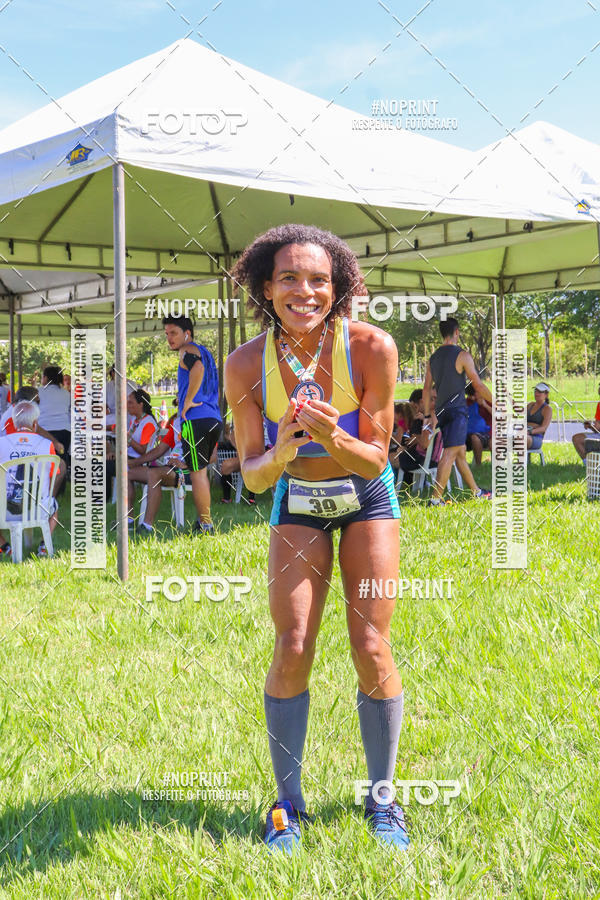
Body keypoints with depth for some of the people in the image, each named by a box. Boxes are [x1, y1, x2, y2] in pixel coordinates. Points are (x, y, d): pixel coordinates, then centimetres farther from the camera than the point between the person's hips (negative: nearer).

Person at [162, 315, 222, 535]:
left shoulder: (188, 350, -4)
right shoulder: (204, 351, 24)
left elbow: (198, 368, -27)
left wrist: (188, 400, -19)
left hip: (196, 419, -9)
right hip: (214, 418, 9)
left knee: (197, 472, -5)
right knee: (201, 471, 17)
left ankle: (206, 525, -4)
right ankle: (203, 521, 20)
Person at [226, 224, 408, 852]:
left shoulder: (371, 347, -26)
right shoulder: (246, 365, -22)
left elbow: (374, 460, -19)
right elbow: (252, 476, -17)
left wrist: (333, 438, -40)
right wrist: (282, 453, -39)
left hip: (366, 499, 0)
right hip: (296, 501, 1)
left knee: (371, 649, -6)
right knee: (292, 649, -8)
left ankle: (381, 799, 14)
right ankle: (287, 803, 10)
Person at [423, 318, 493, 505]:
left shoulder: (433, 358, 11)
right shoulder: (462, 355, -8)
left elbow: (427, 389, 12)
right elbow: (478, 385, -7)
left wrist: (427, 415, 18)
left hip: (441, 411, 8)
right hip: (457, 409, -7)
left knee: (460, 453, 15)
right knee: (450, 454, -11)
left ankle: (477, 492, 27)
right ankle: (436, 499, -18)